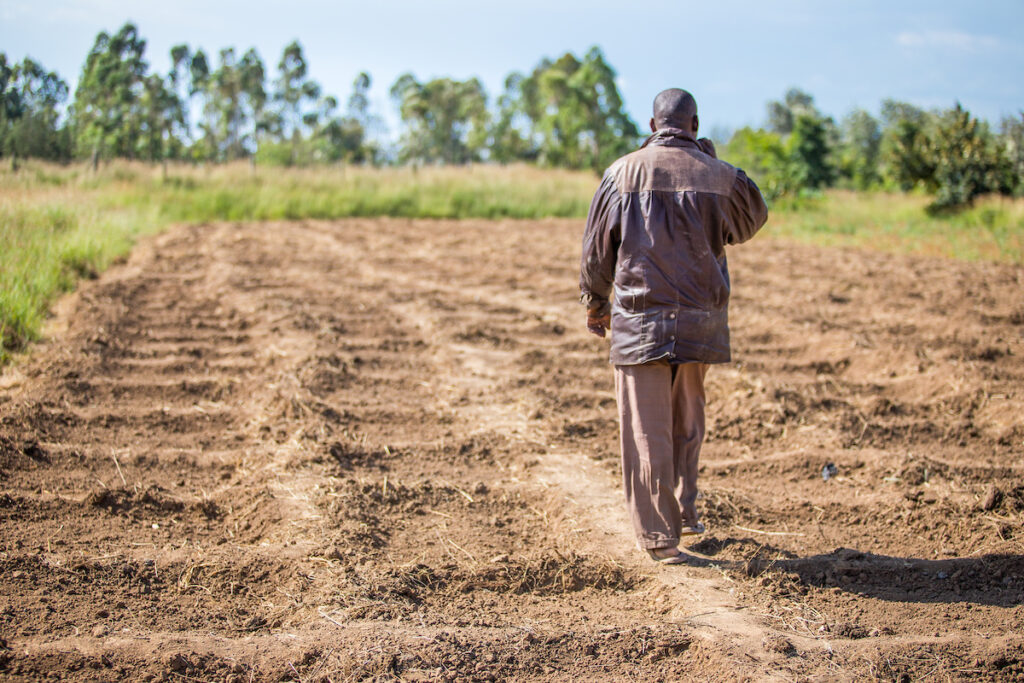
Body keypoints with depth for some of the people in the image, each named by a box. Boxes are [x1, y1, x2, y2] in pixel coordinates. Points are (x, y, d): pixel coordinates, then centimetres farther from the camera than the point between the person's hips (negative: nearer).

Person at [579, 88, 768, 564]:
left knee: (647, 432, 2)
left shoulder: (622, 173, -1)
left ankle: (658, 535, 4)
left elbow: (596, 249, 6)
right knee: (688, 423, 20)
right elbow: (752, 221, 20)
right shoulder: (720, 177, 0)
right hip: (700, 320, 2)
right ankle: (684, 512, 26)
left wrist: (595, 303, 21)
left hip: (639, 321, -2)